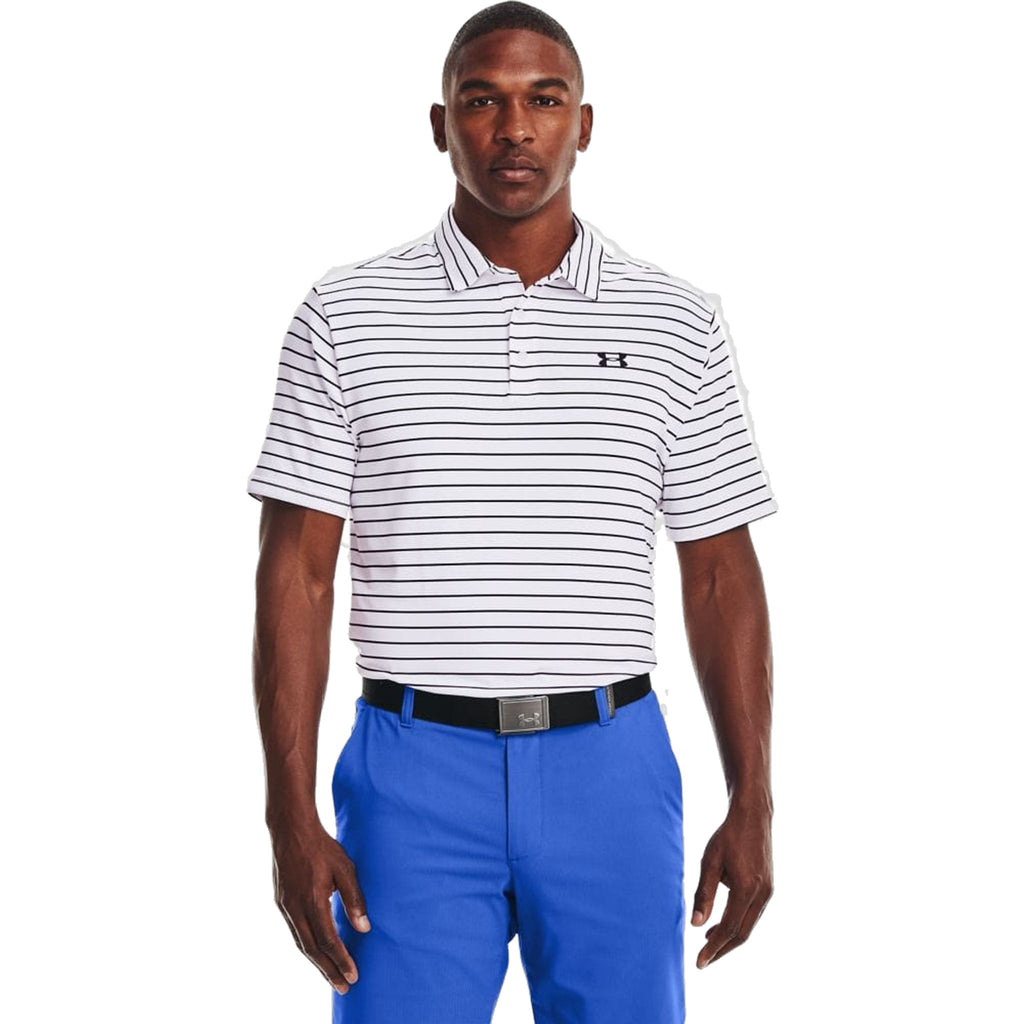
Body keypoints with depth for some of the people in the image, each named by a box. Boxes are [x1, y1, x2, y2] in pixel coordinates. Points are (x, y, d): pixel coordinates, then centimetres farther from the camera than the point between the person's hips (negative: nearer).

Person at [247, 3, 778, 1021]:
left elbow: (720, 574, 6)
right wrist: (291, 817, -7)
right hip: (414, 778, -1)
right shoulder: (346, 316, 0)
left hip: (612, 774, 1)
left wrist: (754, 804, 1)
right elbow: (295, 573, -1)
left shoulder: (677, 323, 4)